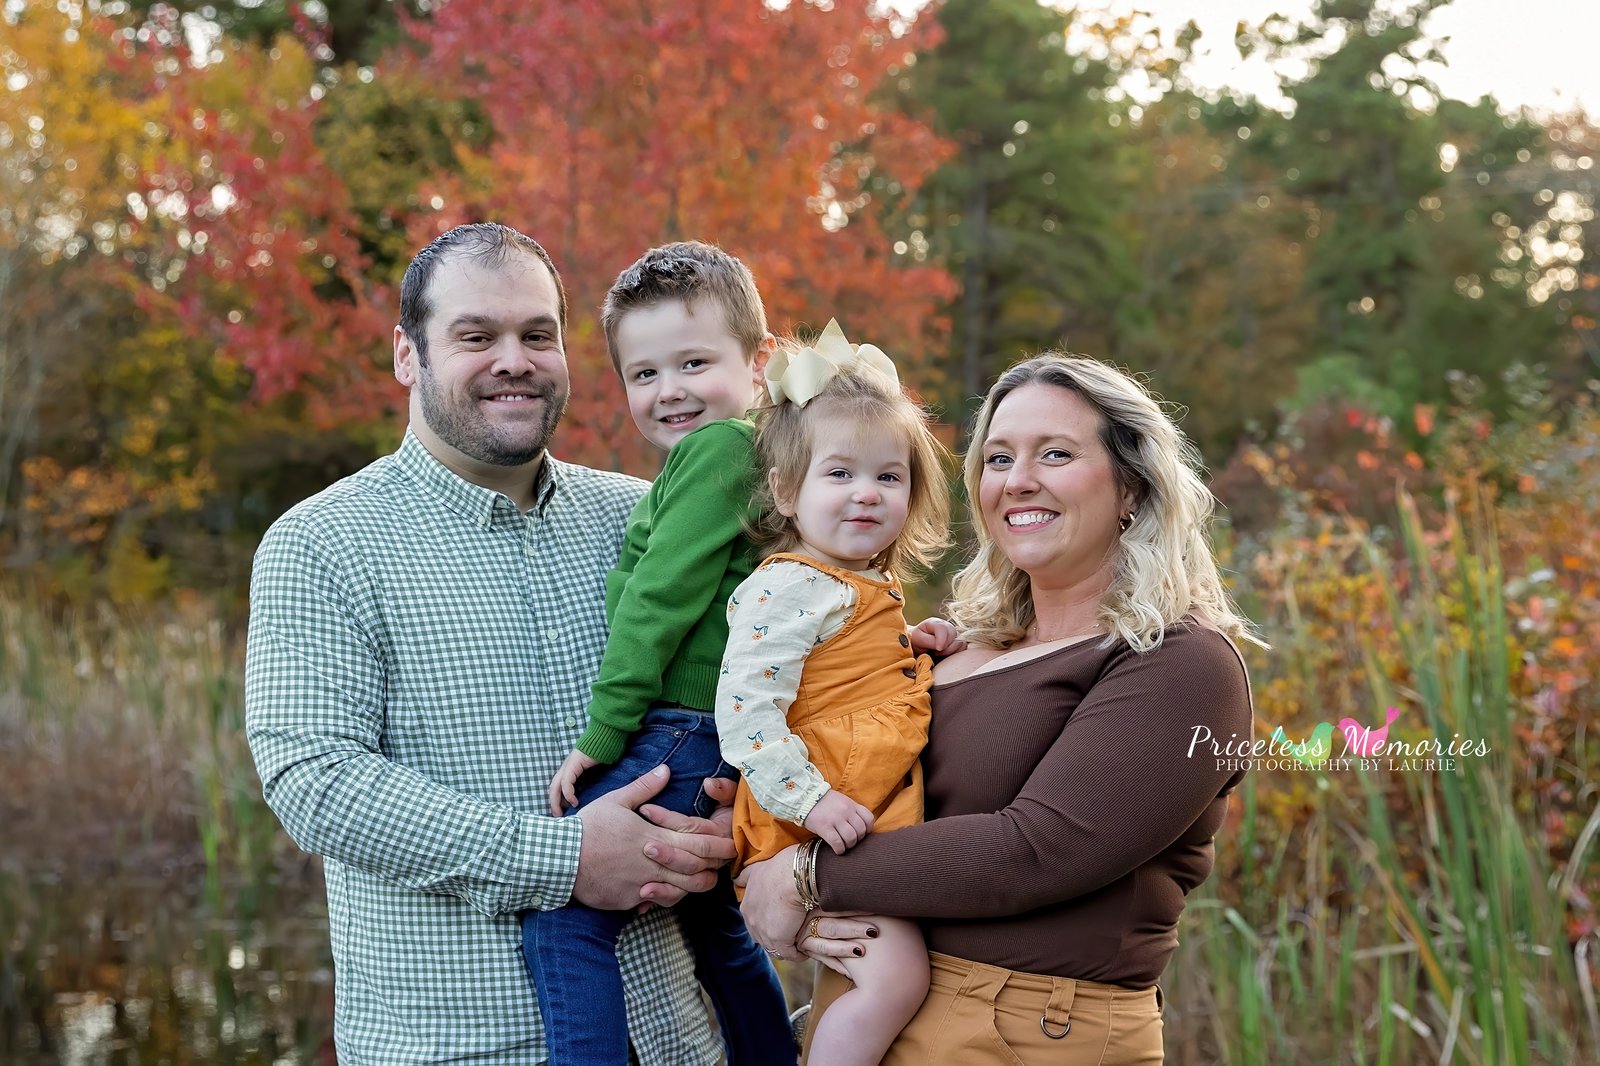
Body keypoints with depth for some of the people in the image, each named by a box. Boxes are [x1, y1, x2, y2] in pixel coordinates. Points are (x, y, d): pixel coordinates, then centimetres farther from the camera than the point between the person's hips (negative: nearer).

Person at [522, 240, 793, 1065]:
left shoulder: (716, 447, -13)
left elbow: (660, 601, -16)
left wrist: (602, 734, -13)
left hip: (680, 735, -11)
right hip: (720, 744, 11)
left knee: (560, 919, -11)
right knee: (717, 931, 23)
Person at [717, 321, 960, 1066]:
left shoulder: (868, 588, 16)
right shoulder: (790, 589, -15)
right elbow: (744, 710, -22)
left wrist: (910, 644, 13)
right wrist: (811, 800, -27)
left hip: (877, 818, 10)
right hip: (821, 836, -10)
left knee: (888, 975, 13)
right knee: (896, 977, -17)